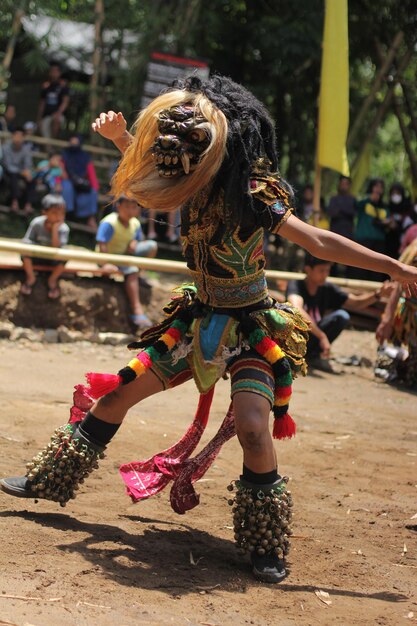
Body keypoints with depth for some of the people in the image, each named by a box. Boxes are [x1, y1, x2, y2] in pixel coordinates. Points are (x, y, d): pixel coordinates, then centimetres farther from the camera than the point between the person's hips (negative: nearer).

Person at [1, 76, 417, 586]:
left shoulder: (254, 201, -25)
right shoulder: (193, 191, -9)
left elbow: (321, 242, -21)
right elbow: (146, 170, 15)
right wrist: (121, 137, 2)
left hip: (252, 329, -6)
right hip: (199, 320, 6)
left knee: (252, 428, -25)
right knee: (116, 393, 7)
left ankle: (266, 545, -6)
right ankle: (47, 480, 25)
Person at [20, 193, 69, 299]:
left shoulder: (63, 229, -23)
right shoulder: (36, 223, -19)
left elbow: (56, 248, -32)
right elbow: (26, 240, -11)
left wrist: (55, 229, -38)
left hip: (53, 258, -1)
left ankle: (52, 280, -2)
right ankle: (31, 278, -4)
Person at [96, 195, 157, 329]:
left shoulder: (135, 224, 1)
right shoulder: (109, 223, -21)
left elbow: (140, 240, 13)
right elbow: (102, 245, -27)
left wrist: (134, 243, -12)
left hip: (126, 253, 7)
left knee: (152, 246, -9)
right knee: (131, 270, -35)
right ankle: (137, 311, -40)